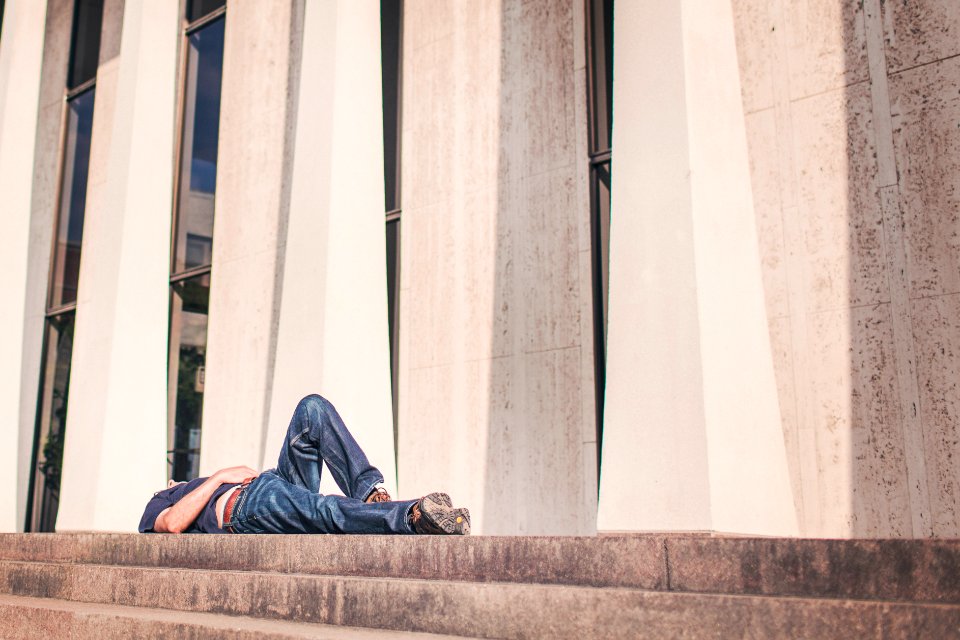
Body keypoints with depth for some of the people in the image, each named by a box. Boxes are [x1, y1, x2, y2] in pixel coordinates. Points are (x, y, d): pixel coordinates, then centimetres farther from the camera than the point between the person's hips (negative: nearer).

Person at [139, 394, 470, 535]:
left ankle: (369, 494, -26)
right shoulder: (157, 508, 27)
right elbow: (174, 524, 0)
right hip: (247, 506, -7)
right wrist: (219, 477, 3)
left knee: (313, 408, -13)